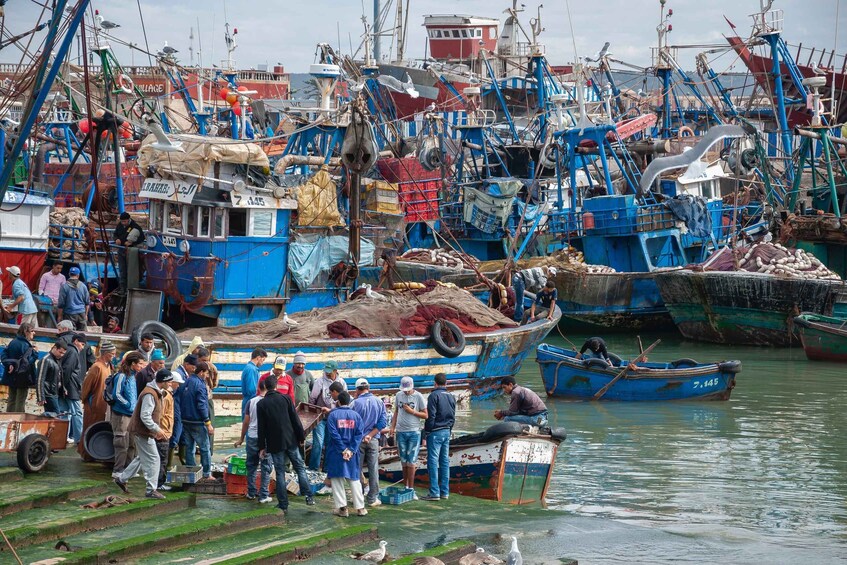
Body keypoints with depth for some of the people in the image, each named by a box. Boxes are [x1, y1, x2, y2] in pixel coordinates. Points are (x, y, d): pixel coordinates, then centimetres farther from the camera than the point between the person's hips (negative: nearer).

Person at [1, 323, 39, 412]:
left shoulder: (12, 342, 8)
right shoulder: (25, 345, -16)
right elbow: (27, 362, -22)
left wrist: (9, 365, -8)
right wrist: (35, 353, -11)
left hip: (11, 377, 7)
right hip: (23, 378, -7)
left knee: (11, 401, 13)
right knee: (21, 402, -1)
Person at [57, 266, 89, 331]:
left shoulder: (64, 286, -6)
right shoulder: (83, 286, 4)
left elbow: (61, 304, -4)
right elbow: (87, 303, 11)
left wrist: (60, 316, 5)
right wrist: (86, 314, 22)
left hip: (70, 314, -3)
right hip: (81, 313, 3)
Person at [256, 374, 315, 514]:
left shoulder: (261, 404, -3)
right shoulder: (285, 398, -2)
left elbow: (261, 427, -2)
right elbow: (295, 420, -2)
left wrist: (262, 447, 3)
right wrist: (301, 437, 6)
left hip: (274, 443, 0)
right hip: (291, 440, 0)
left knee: (280, 473, 4)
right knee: (300, 467, 11)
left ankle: (283, 505, 3)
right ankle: (308, 496, 1)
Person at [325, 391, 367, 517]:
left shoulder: (333, 415, -7)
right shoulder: (355, 415, 1)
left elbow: (333, 434, -14)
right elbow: (359, 433, -6)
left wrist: (343, 449, -11)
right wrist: (351, 450, -10)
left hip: (336, 453, -2)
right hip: (352, 453, 2)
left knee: (337, 479, 7)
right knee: (354, 479, 11)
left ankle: (342, 508, 5)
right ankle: (360, 507, 10)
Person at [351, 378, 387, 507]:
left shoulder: (355, 403, -10)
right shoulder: (379, 402, 1)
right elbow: (383, 422, -4)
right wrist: (370, 435, -7)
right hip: (373, 440, 2)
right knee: (373, 469, 6)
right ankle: (373, 498, 6)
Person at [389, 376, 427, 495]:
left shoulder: (418, 397, -5)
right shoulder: (399, 395, 6)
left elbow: (425, 415, -3)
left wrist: (412, 411, -14)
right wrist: (392, 427, 9)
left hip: (414, 432, -3)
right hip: (400, 432, 3)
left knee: (411, 462, -4)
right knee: (403, 461, 7)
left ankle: (410, 489, -1)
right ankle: (405, 486, 15)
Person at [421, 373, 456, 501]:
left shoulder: (434, 395, -12)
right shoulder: (451, 397, 11)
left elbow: (430, 416, -14)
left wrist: (427, 430, -5)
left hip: (435, 432, -7)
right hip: (447, 432, 7)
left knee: (433, 462, -6)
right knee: (445, 461, 10)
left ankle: (434, 492, -11)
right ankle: (445, 491, 11)